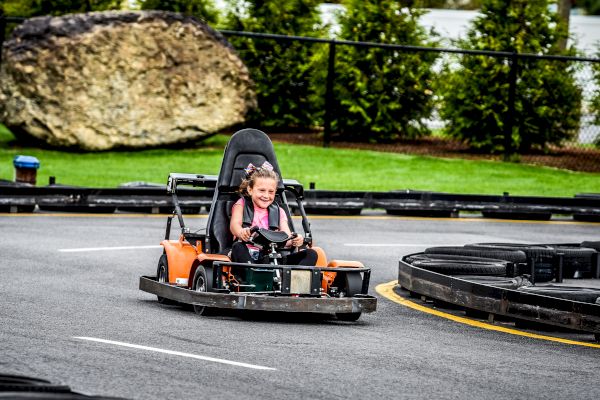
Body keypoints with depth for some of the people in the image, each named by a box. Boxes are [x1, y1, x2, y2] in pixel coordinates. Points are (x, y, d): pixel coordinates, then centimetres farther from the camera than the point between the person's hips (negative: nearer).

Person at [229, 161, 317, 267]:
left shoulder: (278, 212, 18)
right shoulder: (242, 205, 12)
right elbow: (234, 225, -9)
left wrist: (294, 241, -22)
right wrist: (242, 233, -35)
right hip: (247, 258, -3)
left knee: (311, 254, -15)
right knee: (238, 247, -36)